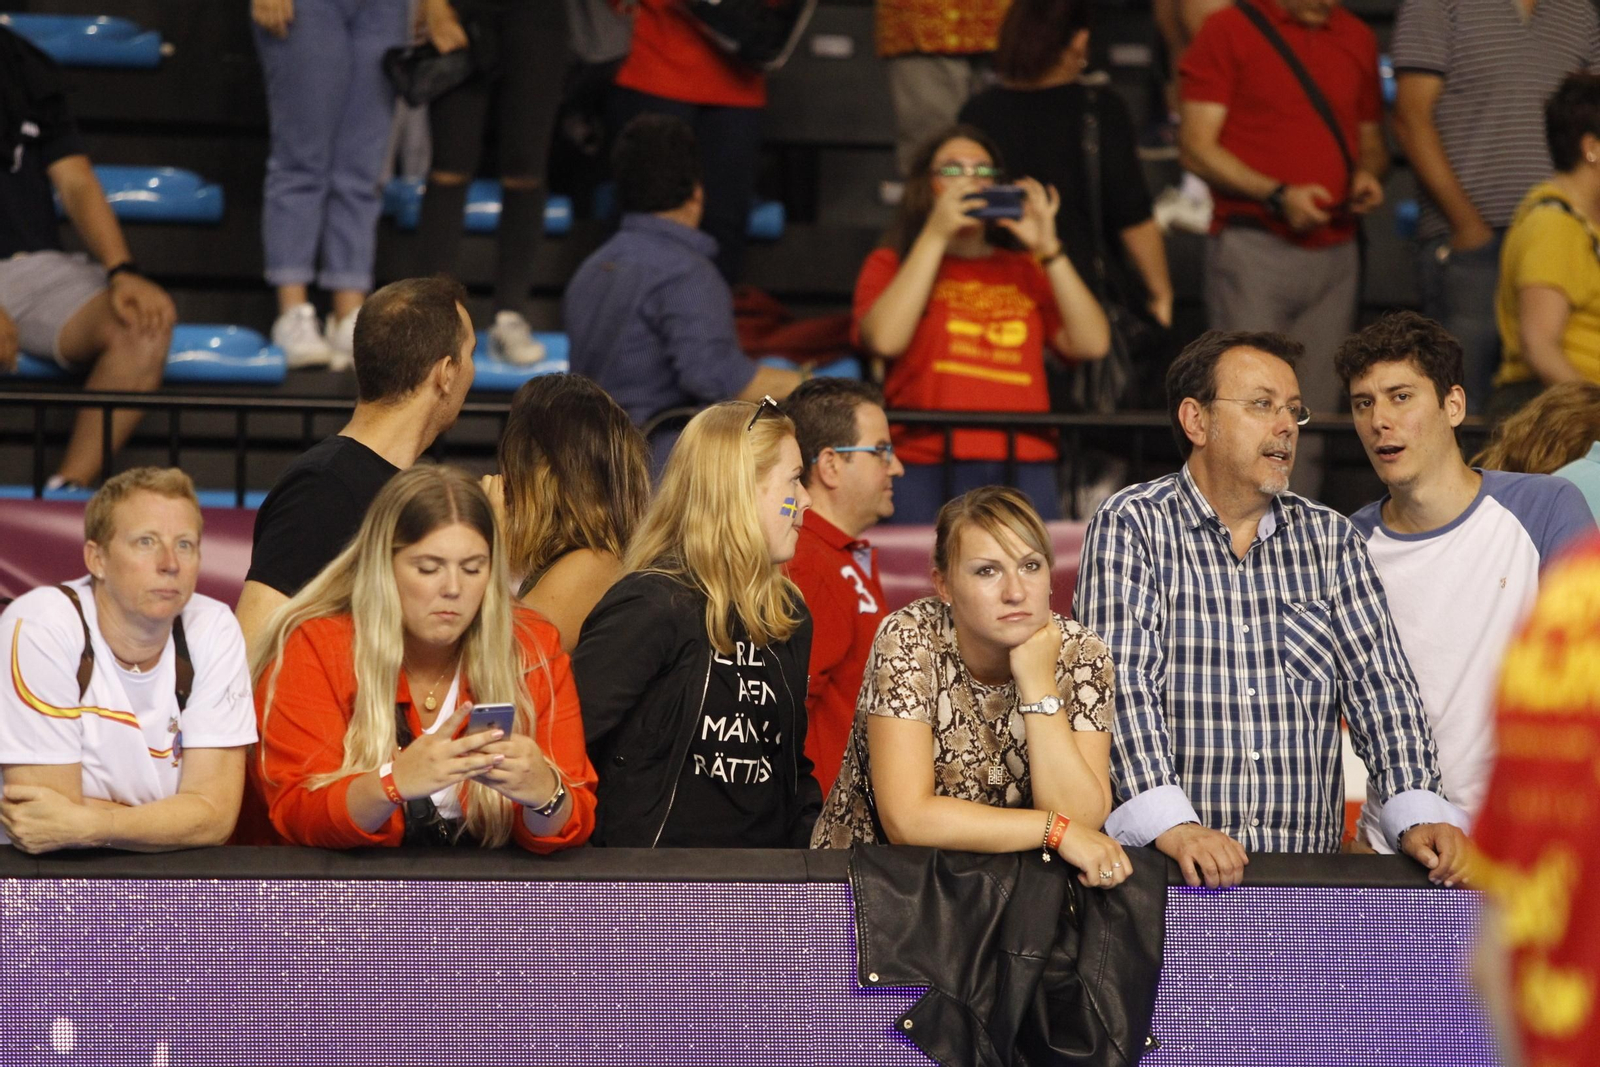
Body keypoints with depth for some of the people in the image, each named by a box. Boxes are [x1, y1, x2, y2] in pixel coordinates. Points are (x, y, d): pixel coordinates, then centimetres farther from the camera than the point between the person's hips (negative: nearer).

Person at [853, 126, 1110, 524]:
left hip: (1025, 465, 2)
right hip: (927, 466, -2)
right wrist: (935, 235, -2)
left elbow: (1092, 344, 8)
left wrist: (1047, 249, 2)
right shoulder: (890, 264, 16)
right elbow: (885, 339, -6)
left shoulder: (1025, 270, 21)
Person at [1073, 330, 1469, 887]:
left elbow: (1379, 683, 8)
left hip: (1306, 867, 3)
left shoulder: (1330, 539, 15)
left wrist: (1417, 816, -8)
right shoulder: (1129, 526, 2)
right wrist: (1171, 824, -23)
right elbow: (1121, 682, -9)